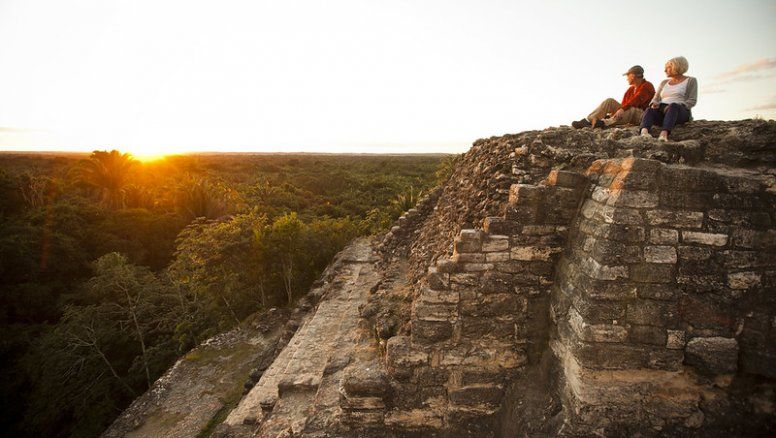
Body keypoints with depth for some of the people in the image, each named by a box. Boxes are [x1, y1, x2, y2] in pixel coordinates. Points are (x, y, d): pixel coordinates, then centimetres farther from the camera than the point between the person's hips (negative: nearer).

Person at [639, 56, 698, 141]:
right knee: (649, 111, -32)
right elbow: (656, 99, 14)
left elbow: (692, 101, -1)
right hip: (662, 112, 3)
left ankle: (664, 134, -62)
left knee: (673, 106, -39)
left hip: (681, 112, -3)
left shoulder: (691, 81, 11)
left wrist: (676, 106, -20)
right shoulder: (664, 82, 25)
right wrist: (654, 104, -12)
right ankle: (644, 132, -62)